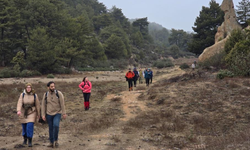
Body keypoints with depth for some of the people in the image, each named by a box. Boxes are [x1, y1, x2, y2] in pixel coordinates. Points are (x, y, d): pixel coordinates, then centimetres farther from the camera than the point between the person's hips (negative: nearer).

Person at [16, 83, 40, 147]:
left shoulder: (35, 95, -5)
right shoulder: (22, 95, -4)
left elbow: (37, 105, 2)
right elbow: (19, 103, -16)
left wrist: (38, 114, 7)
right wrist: (18, 111, -33)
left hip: (31, 113, -2)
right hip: (23, 113, 2)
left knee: (30, 127, -15)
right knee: (24, 127, 12)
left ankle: (30, 141, -3)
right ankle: (25, 139, 38)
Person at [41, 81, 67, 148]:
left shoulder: (59, 93, -7)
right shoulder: (45, 95, 1)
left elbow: (62, 104, -6)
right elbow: (43, 105, 5)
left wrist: (64, 113, -8)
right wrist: (43, 115, 0)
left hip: (57, 113, -3)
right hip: (49, 114, 3)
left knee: (56, 125, -21)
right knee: (50, 128, 7)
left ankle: (55, 140, -3)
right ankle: (51, 142, 19)